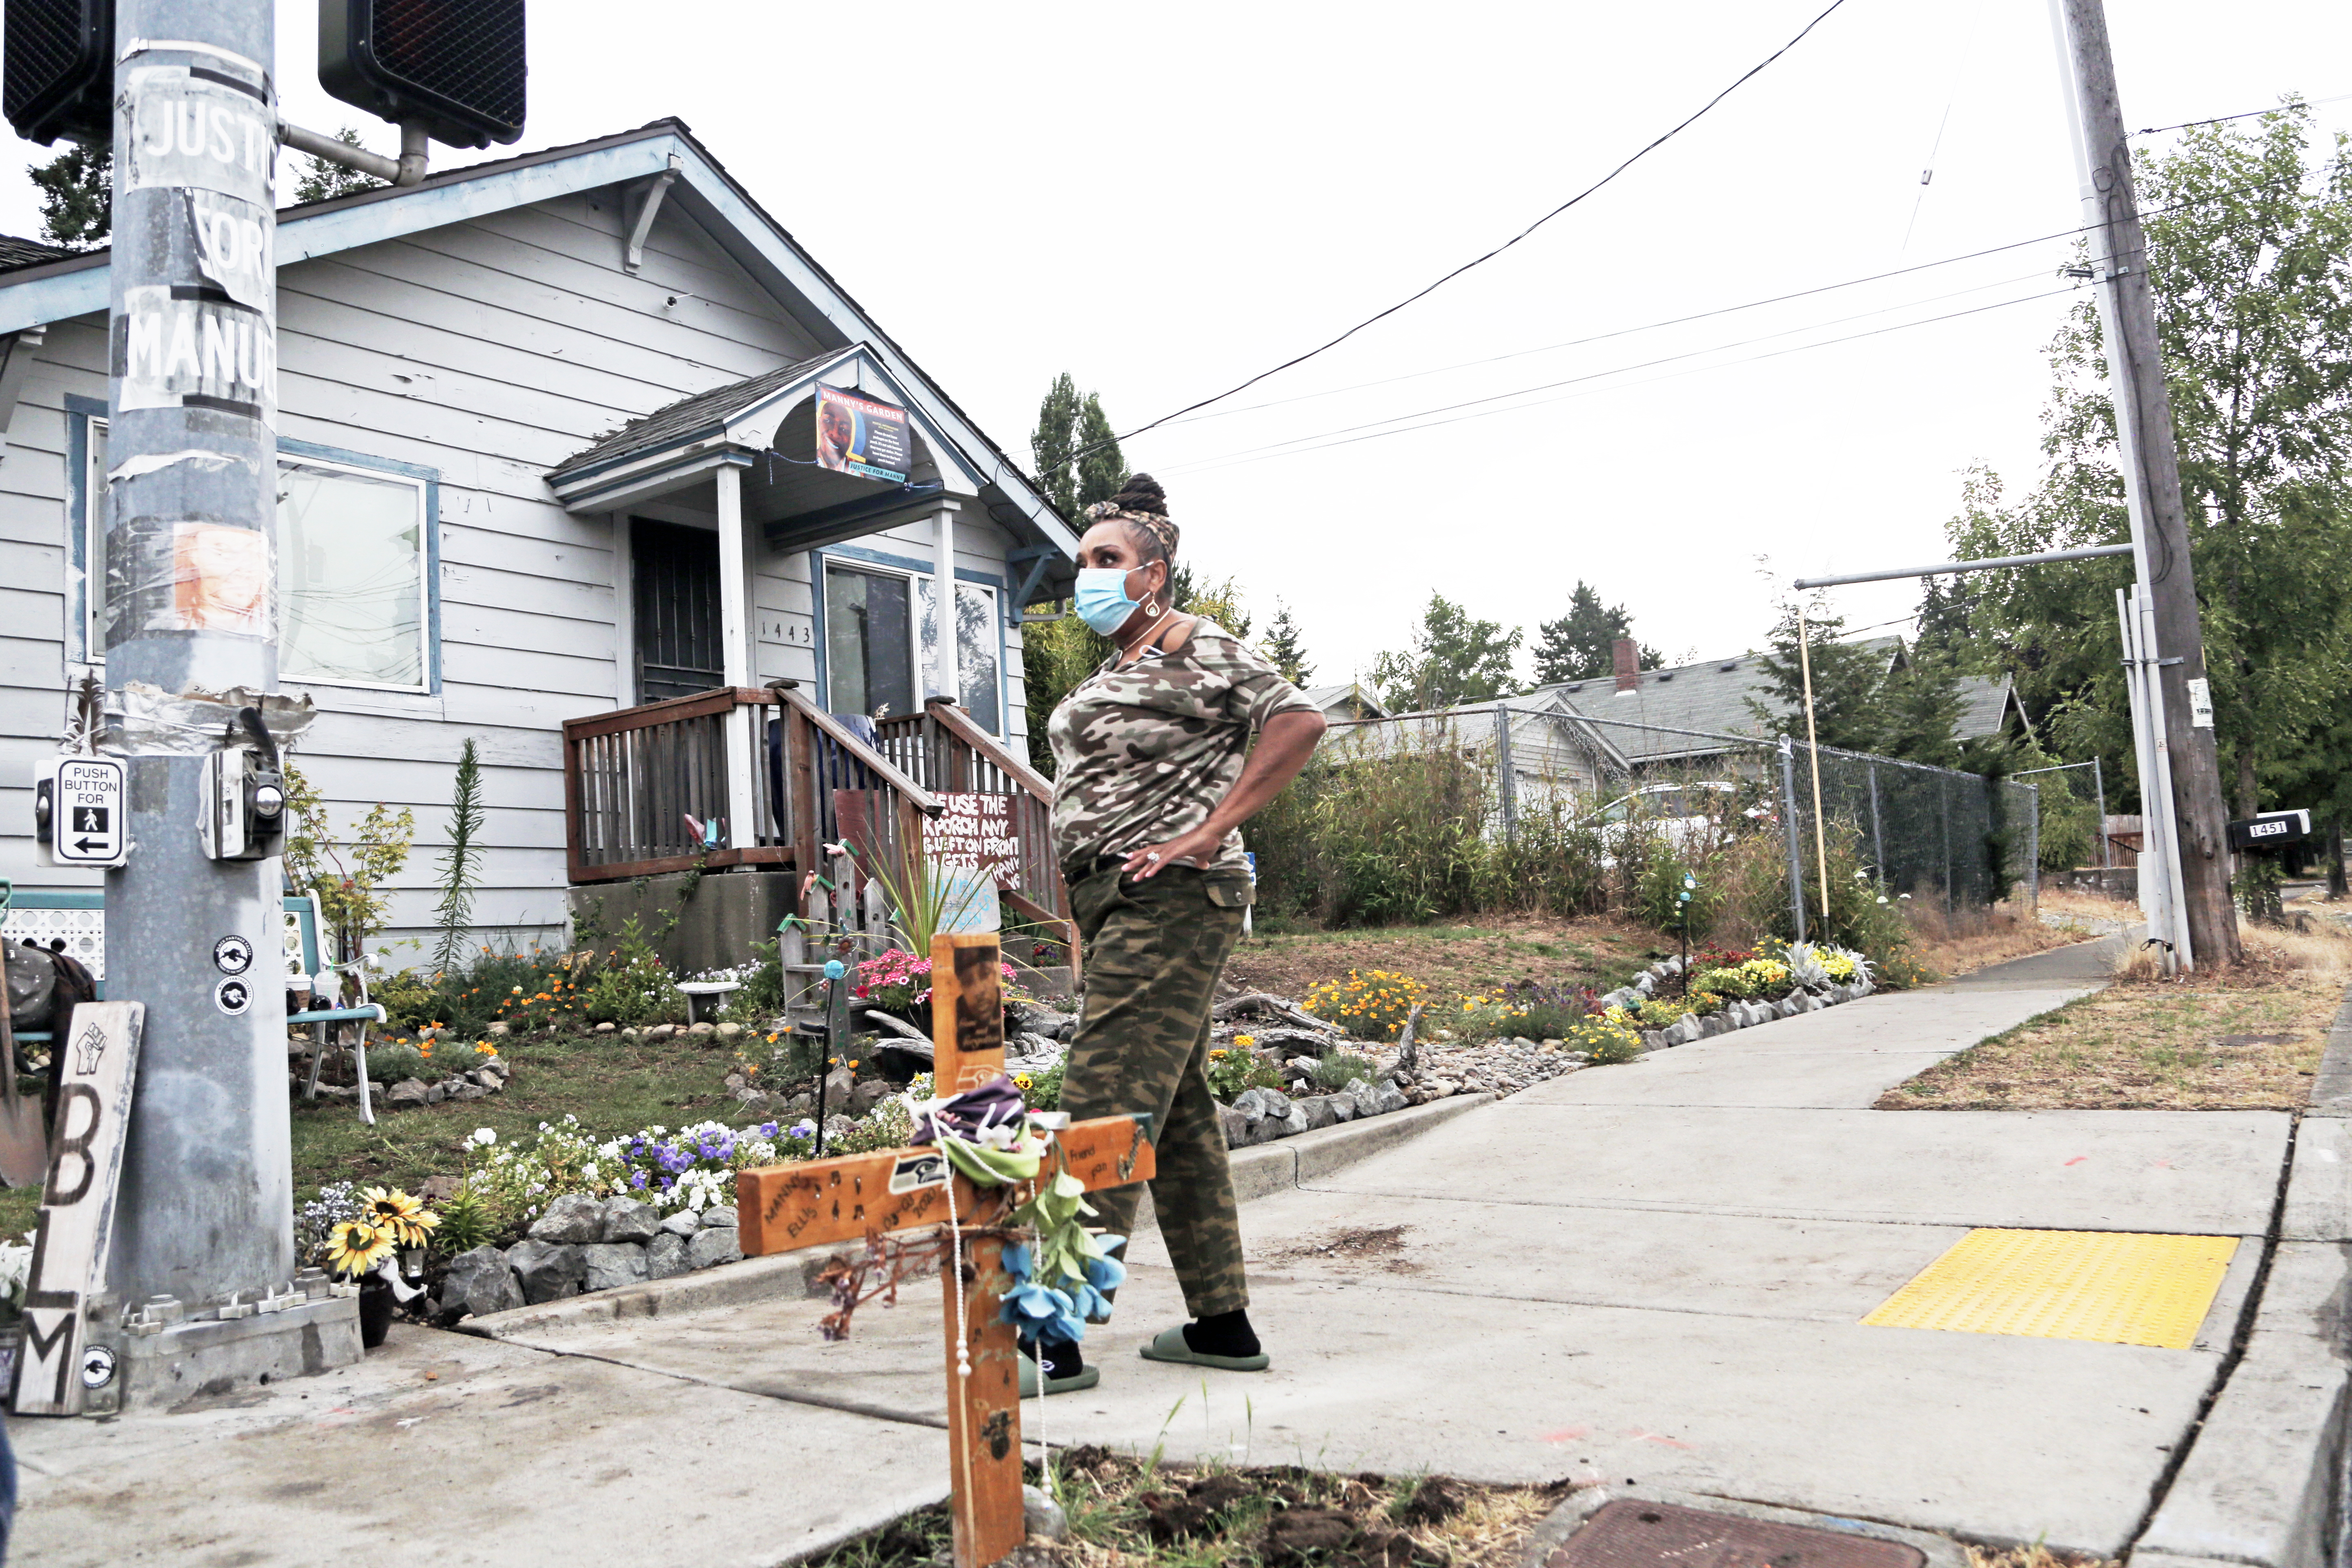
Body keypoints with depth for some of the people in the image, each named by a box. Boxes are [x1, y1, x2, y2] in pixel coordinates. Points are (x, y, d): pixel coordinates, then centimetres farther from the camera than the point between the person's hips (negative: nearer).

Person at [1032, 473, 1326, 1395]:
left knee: (1103, 1115, -11)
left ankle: (1058, 1342, -6)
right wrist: (1083, 922, 19)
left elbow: (1298, 721, -19)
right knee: (1177, 1114, 11)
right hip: (1115, 904, 10)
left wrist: (1207, 835, -21)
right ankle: (1223, 1325, 19)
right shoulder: (1115, 670, 21)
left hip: (1168, 902, -10)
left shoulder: (1192, 649, -7)